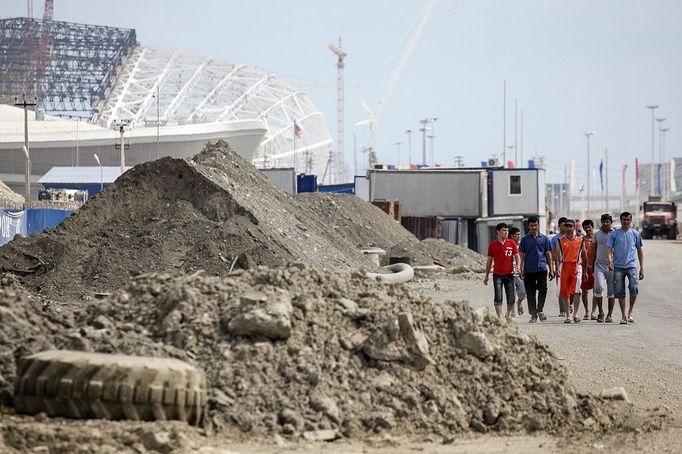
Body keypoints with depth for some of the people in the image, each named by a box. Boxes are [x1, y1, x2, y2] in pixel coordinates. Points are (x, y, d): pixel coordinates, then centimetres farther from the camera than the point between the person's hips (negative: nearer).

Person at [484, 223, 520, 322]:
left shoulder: (511, 243, 5)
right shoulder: (492, 245, 4)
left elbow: (517, 256, 2)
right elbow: (489, 261, 10)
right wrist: (486, 276, 11)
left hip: (509, 274, 1)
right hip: (497, 275, -1)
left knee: (511, 299, 5)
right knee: (498, 298, -9)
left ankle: (508, 315, 27)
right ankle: (499, 318, -6)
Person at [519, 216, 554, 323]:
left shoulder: (544, 239, 9)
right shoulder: (525, 239, 8)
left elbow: (548, 254, 11)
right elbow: (522, 255, 8)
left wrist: (551, 270, 8)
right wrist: (521, 270, 1)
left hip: (542, 267, -1)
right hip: (529, 269, 1)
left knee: (543, 289, -14)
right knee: (530, 293, 2)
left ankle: (540, 310, 5)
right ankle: (533, 314, 10)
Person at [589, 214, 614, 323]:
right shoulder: (596, 235, 8)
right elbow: (593, 252, 13)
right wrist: (591, 265, 10)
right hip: (599, 265, 0)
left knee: (611, 291, 1)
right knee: (598, 287, -17)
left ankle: (610, 315, 9)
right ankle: (600, 312, -3)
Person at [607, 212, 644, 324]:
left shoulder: (635, 234, 10)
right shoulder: (614, 234, 6)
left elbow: (639, 251, 15)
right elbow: (610, 249, 1)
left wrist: (642, 268, 10)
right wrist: (610, 260, -20)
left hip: (631, 266, 0)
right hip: (618, 267, 0)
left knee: (634, 288, -20)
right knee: (620, 293, 0)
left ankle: (631, 311, -1)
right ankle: (623, 316, 11)